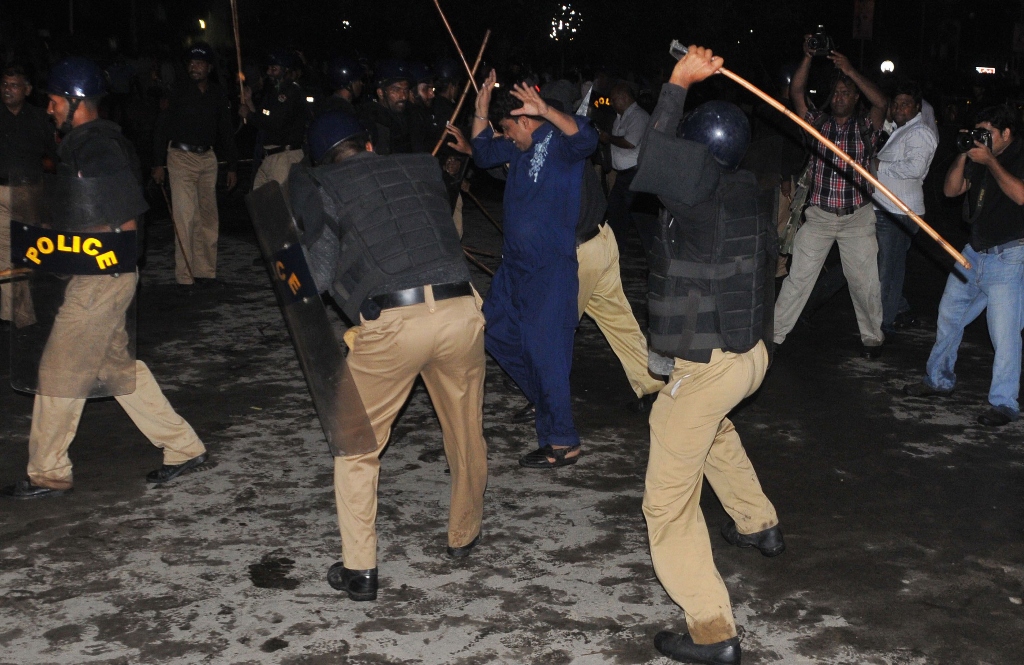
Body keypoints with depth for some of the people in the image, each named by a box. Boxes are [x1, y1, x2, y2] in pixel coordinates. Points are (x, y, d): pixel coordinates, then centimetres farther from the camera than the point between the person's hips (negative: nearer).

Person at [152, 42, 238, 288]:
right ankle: (185, 274, -6)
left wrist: (232, 166, 10)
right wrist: (159, 163, -8)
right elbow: (162, 128, -2)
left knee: (208, 216, 5)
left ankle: (205, 271, 13)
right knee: (185, 215, -9)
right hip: (181, 157, -4)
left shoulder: (218, 95, 8)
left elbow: (226, 132, 14)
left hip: (207, 157, 4)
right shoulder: (178, 93, -2)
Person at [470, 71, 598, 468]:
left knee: (545, 353, -7)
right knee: (497, 334, 21)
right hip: (514, 265, 10)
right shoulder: (519, 148, 12)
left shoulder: (559, 142, -13)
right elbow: (483, 154, 26)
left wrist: (546, 111, -48)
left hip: (551, 269, -10)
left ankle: (562, 443, 5)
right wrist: (481, 111, 14)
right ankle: (547, 401, 36)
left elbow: (586, 138, -35)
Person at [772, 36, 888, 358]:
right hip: (818, 215, 1)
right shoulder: (818, 122, 6)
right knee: (798, 277, 1)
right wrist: (808, 57, -14)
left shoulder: (865, 127, 2)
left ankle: (872, 336, 23)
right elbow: (796, 92, -4)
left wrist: (850, 71, -20)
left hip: (857, 218, -1)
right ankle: (774, 333, 6)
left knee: (864, 281, 5)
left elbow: (881, 102, -16)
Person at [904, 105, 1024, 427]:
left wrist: (989, 161, -22)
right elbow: (951, 190, 9)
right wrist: (963, 156, -5)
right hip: (975, 252, 8)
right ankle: (939, 379, 33)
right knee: (949, 315, 16)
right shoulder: (979, 158, 11)